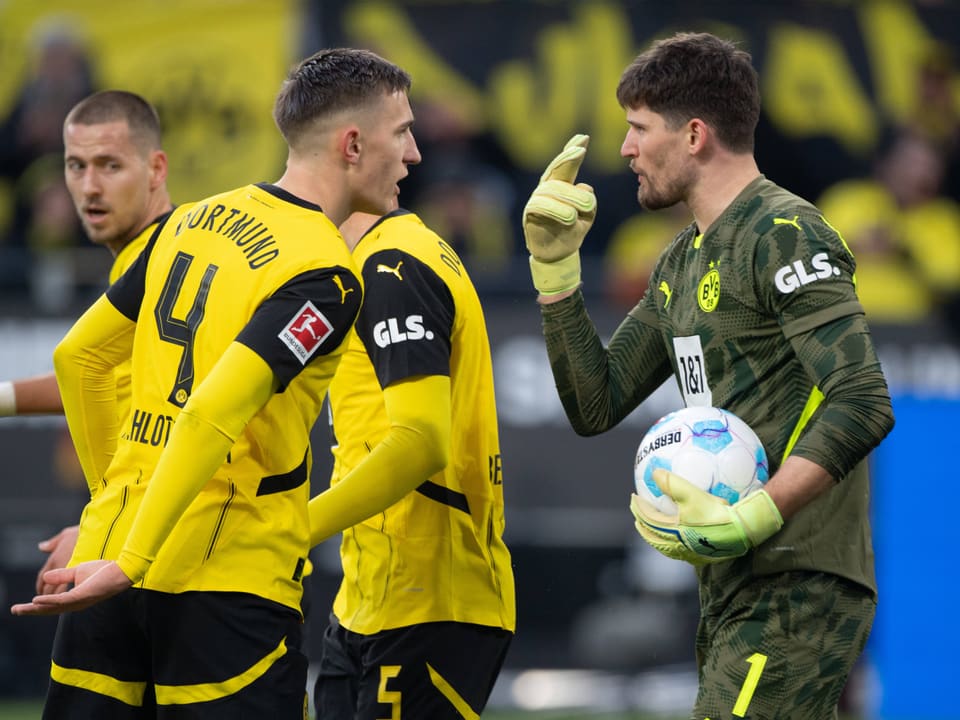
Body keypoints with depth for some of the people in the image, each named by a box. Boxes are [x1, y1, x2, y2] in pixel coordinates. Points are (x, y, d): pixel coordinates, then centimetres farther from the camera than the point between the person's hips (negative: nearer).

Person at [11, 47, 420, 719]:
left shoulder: (195, 219, 11)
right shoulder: (325, 277, -12)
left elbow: (78, 357, 18)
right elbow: (211, 418, -23)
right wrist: (130, 563, -24)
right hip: (230, 581, -7)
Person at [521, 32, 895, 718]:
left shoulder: (786, 234, -11)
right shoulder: (683, 261, 19)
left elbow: (864, 404, -22)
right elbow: (595, 407, 17)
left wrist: (747, 521, -27)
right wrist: (555, 265, 9)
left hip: (797, 591, -10)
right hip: (732, 595, 10)